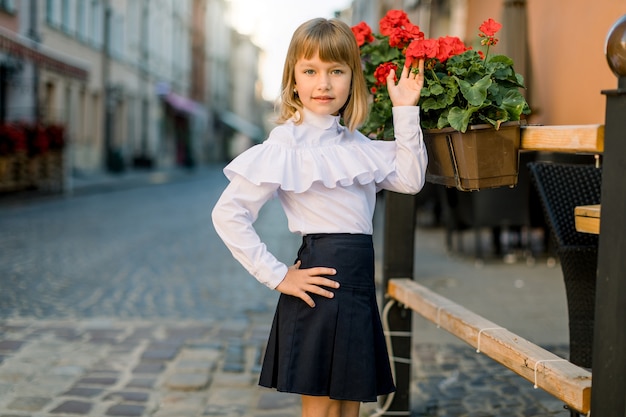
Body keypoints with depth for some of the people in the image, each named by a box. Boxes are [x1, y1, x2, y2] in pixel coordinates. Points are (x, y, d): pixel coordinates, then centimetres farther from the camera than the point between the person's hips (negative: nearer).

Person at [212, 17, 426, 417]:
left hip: (359, 279, 7)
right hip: (323, 279, -7)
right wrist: (278, 276, -16)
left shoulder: (356, 143, 11)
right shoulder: (287, 144, -11)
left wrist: (406, 111, 3)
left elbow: (410, 179, 7)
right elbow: (228, 214, -15)